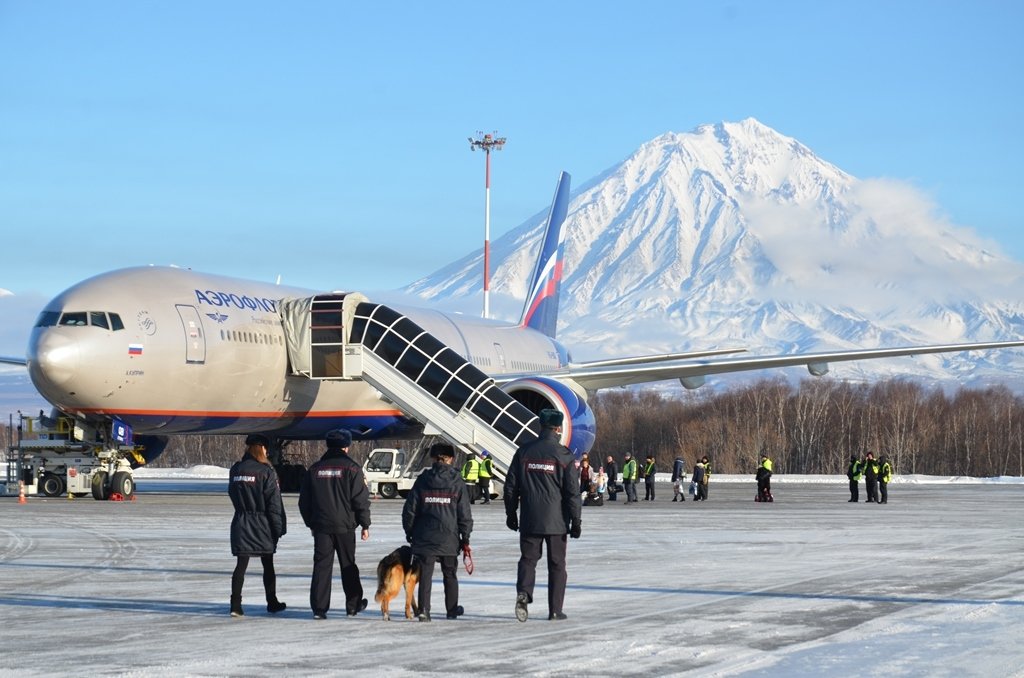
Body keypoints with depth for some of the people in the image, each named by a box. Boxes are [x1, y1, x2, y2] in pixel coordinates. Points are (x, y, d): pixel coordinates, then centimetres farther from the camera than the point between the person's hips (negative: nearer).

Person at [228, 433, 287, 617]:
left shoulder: (235, 470, 2)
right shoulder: (265, 471, -13)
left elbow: (233, 495, 12)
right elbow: (274, 503, -11)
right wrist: (279, 528, -6)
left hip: (240, 524, 3)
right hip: (262, 526, -3)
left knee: (241, 565, 4)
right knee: (268, 565, 11)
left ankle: (236, 605, -5)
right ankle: (272, 603, 20)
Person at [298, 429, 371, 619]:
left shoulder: (314, 469, 7)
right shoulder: (351, 468, -5)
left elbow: (304, 501, 12)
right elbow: (361, 500, -7)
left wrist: (310, 523, 21)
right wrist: (365, 525, 1)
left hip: (321, 526, 2)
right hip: (345, 526, -2)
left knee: (321, 566, 1)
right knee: (348, 566, 11)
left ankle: (319, 607, -7)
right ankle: (353, 605, 20)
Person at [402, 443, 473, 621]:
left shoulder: (422, 481, 1)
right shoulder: (458, 484, -1)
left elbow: (410, 509, 3)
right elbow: (465, 514, 0)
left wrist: (409, 532, 14)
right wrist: (465, 538, 8)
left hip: (425, 538, 0)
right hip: (449, 539, 0)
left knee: (425, 574, 0)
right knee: (450, 575, 15)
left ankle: (424, 609, -12)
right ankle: (452, 609, 24)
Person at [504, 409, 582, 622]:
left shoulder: (524, 452, 1)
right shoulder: (564, 455, -8)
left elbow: (511, 486, 6)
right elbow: (572, 492, -8)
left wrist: (510, 514, 16)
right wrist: (576, 521, -1)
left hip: (529, 521, 2)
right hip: (556, 521, -2)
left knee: (528, 558, 11)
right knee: (557, 564, 8)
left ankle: (523, 592, -16)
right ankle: (555, 609, 9)